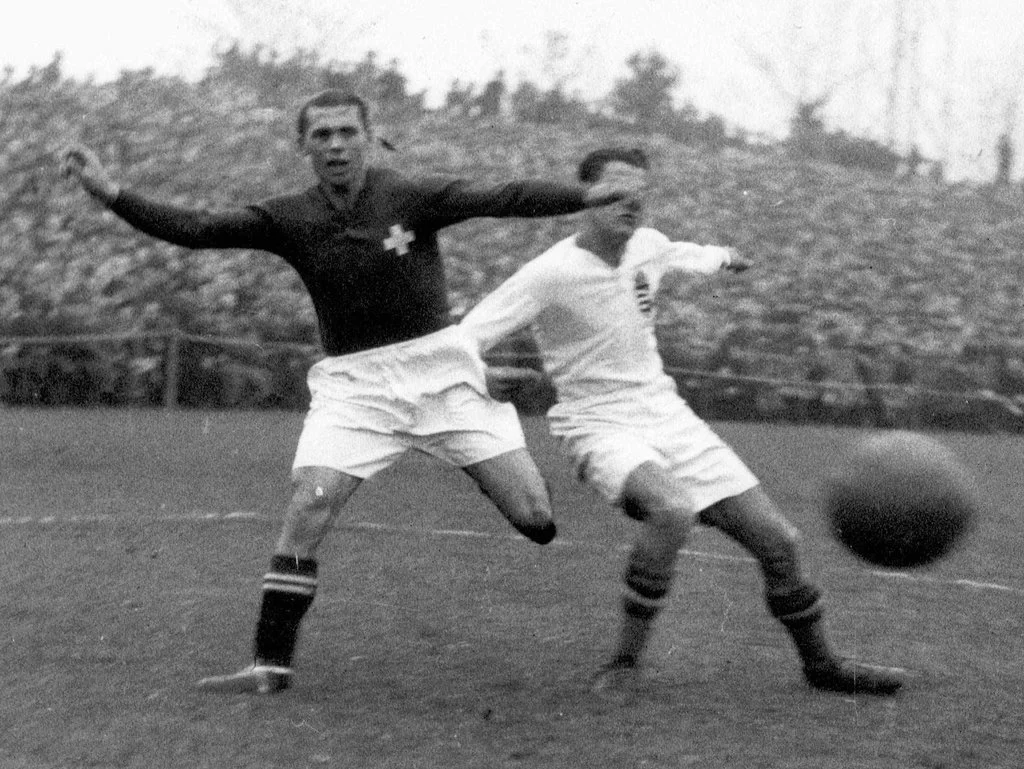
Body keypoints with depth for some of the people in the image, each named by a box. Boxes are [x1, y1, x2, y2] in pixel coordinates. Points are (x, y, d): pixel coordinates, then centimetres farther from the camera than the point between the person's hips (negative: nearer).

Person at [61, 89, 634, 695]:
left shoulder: (412, 198, -7)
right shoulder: (288, 221, -1)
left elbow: (504, 198, -14)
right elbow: (195, 229, -8)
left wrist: (594, 196, -22)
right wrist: (109, 192, -19)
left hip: (439, 367, -1)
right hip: (352, 383, 1)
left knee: (535, 518, -7)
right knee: (306, 513, -16)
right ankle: (272, 666, -4)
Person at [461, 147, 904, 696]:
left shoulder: (646, 245, 2)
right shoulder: (550, 274, -17)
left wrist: (722, 257, 45)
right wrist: (480, 377, -37)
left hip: (666, 414, 6)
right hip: (601, 426, -6)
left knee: (776, 540, 0)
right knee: (672, 509, -37)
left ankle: (821, 664, 23)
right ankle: (625, 661, -20)